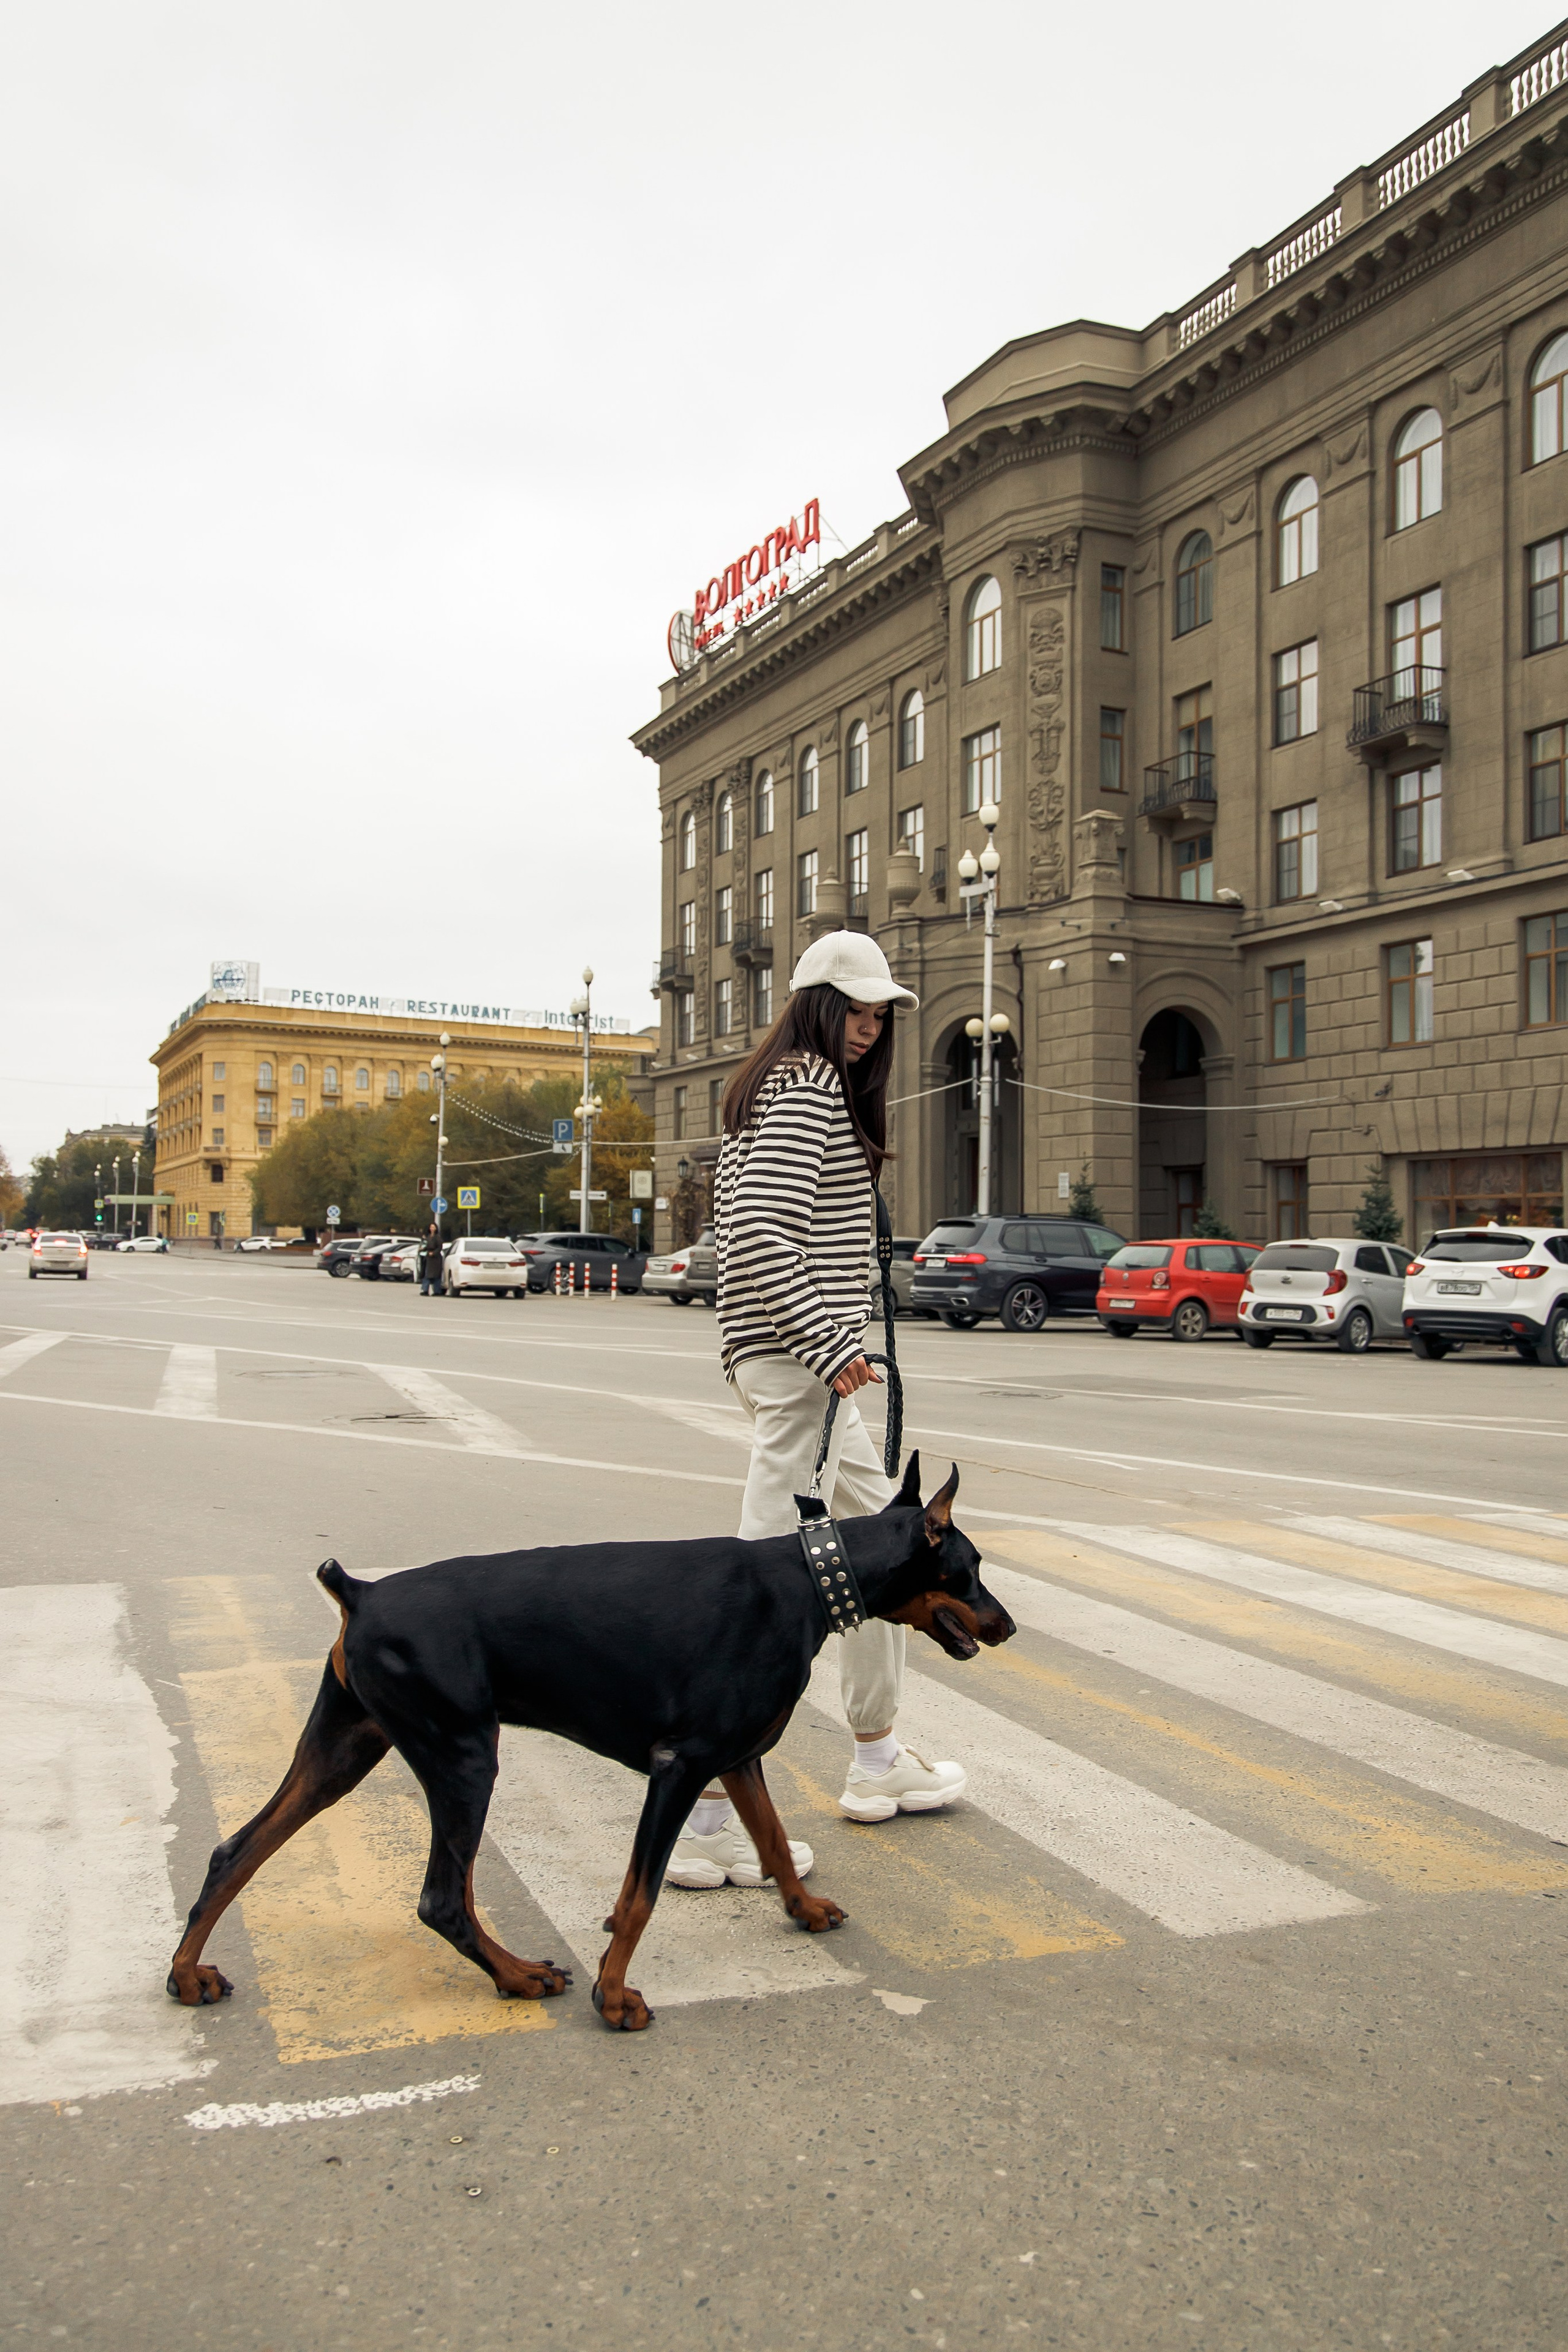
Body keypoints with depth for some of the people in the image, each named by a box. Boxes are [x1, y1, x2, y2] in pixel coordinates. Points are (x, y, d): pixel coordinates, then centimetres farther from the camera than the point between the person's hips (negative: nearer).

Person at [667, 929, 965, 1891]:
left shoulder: (774, 1090, 19)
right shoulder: (810, 1089, -13)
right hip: (799, 1356, -11)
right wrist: (831, 1345, -22)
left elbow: (745, 1224, 22)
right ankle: (710, 1820, -1)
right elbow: (765, 1237, -24)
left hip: (800, 1355, 11)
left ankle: (878, 1760, 32)